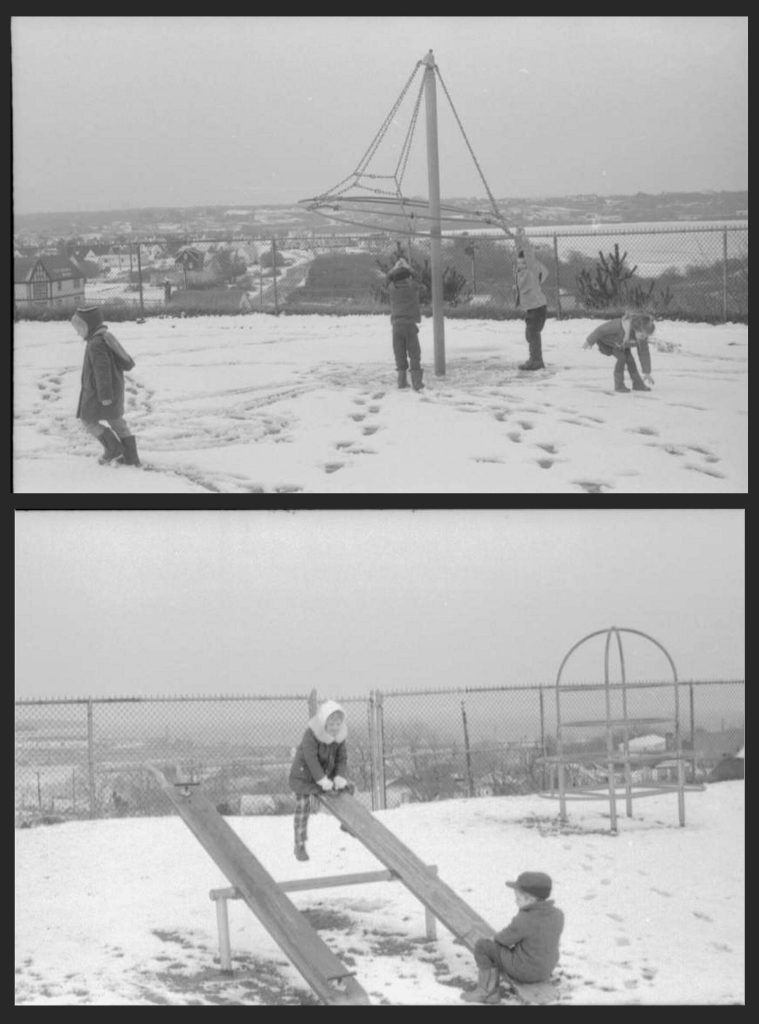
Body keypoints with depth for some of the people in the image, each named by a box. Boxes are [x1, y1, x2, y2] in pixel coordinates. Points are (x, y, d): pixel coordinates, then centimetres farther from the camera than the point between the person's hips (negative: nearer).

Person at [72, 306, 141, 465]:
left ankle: (113, 447, 2)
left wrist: (105, 395, -24)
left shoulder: (96, 345, -21)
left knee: (88, 420, 5)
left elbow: (102, 371, -25)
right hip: (115, 389, 9)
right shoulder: (105, 338, 11)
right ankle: (131, 456, 14)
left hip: (99, 393, -9)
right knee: (117, 421, 13)